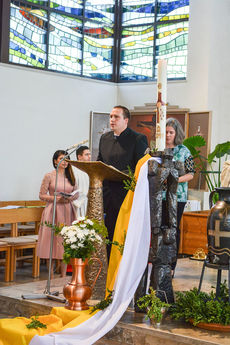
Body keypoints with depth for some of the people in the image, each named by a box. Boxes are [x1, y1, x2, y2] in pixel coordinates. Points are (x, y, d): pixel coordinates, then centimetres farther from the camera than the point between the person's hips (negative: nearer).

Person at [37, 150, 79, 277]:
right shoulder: (49, 176, -1)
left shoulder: (70, 176, 12)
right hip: (53, 211, -4)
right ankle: (51, 275, 5)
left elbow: (77, 193, 16)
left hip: (67, 212, 4)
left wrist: (71, 198, -5)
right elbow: (42, 195, -1)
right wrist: (55, 198, -15)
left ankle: (63, 275, 10)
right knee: (52, 240, -3)